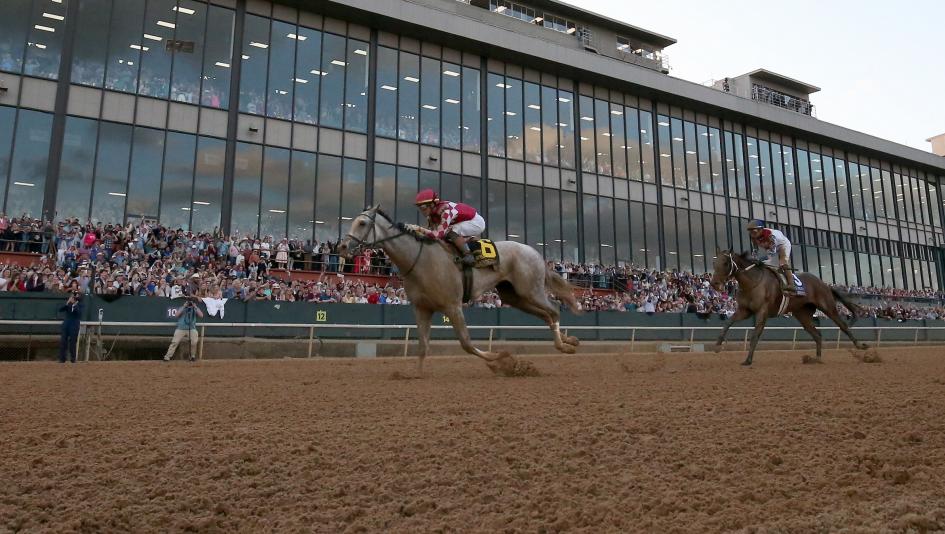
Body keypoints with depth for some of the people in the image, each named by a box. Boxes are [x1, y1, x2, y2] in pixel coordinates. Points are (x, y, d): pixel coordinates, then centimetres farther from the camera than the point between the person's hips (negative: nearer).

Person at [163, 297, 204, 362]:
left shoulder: (195, 309, 10)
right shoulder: (182, 308, 10)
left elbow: (201, 315, -5)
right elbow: (177, 315, -7)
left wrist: (195, 307, -8)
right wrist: (184, 306, -10)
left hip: (192, 329, 0)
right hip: (181, 328, 0)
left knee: (194, 342, -16)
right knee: (175, 342, -9)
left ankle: (193, 356, 2)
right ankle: (167, 356, -6)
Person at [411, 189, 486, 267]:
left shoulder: (445, 211, -32)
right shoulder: (431, 215, -5)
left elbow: (438, 234, -40)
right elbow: (432, 232, -6)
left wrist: (419, 229, -43)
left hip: (477, 222, -10)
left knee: (452, 232, -29)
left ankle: (468, 255, -18)